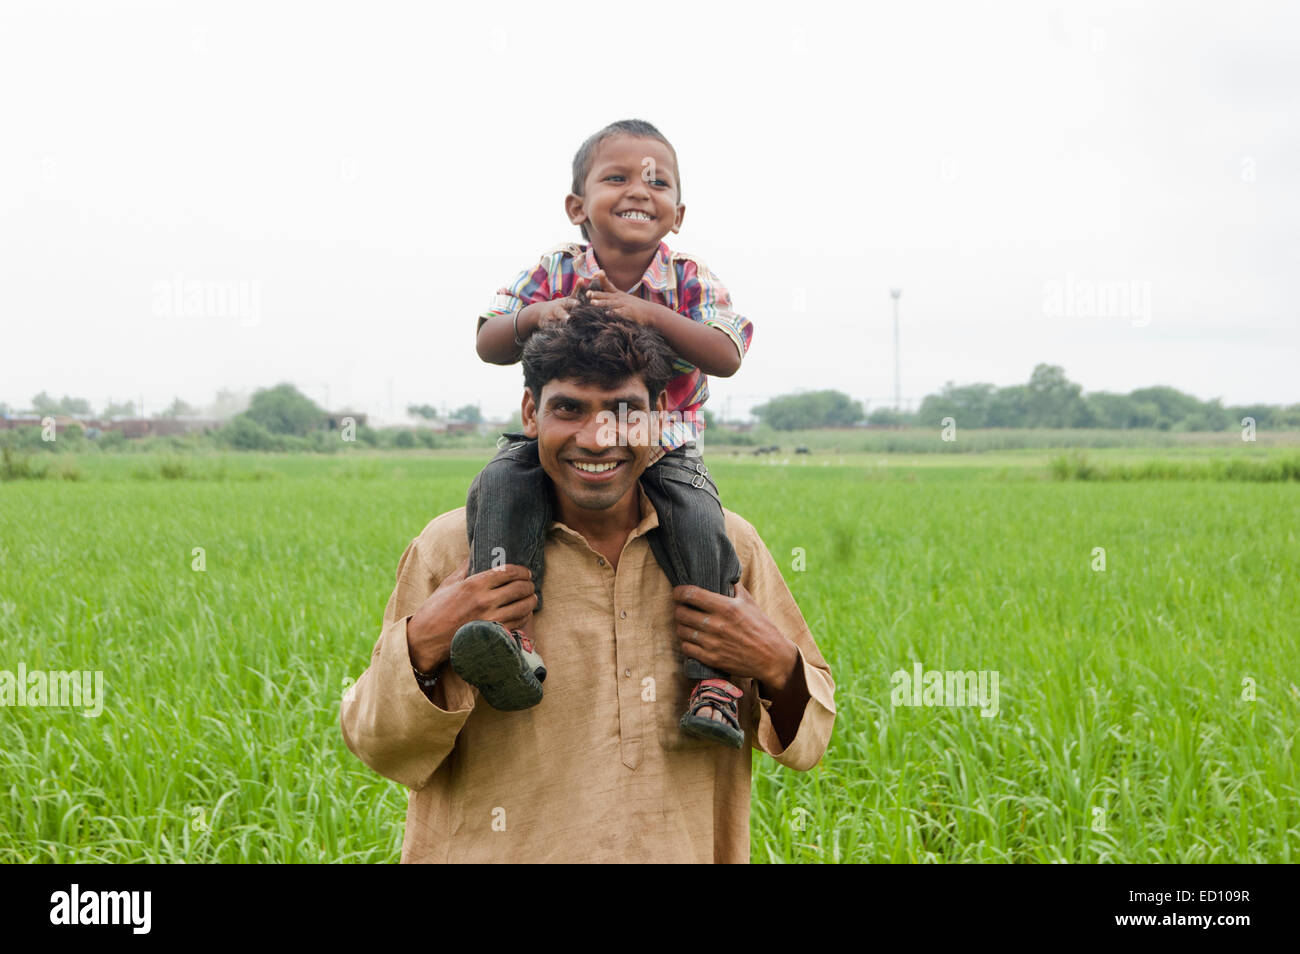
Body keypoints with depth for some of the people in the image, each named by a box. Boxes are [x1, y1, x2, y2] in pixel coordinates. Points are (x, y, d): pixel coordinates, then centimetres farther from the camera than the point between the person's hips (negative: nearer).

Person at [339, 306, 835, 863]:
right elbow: (380, 752, -2)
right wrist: (423, 648, -20)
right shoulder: (453, 550, -7)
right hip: (498, 854, -1)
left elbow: (807, 743, 8)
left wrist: (776, 667, -12)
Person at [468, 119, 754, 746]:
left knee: (698, 524, -29)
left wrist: (646, 313, -31)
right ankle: (507, 630, -37)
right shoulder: (555, 274, -1)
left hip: (663, 453, -1)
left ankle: (714, 679, -20)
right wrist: (532, 318, -27)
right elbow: (488, 345, -4)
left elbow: (727, 356, -19)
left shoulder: (691, 282, -3)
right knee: (501, 485, -28)